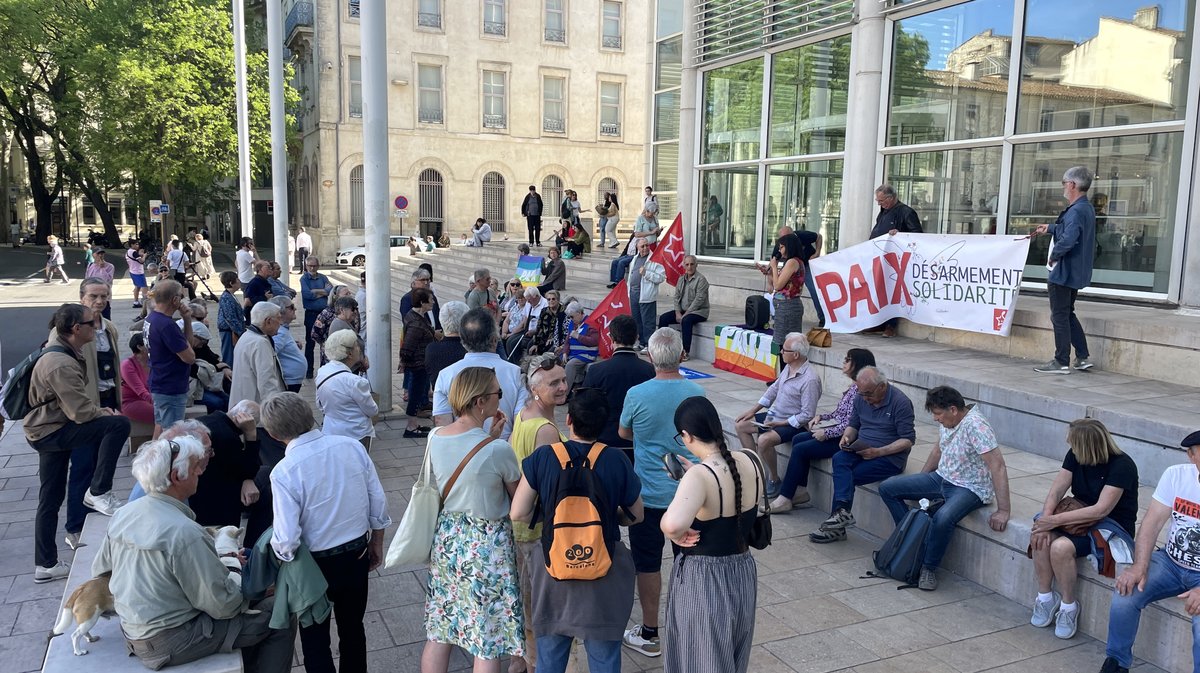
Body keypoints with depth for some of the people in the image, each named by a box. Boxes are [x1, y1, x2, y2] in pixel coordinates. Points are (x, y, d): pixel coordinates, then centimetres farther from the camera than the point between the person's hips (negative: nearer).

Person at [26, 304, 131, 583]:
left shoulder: (65, 353, 10)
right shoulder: (61, 365, -24)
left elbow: (76, 404, 16)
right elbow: (81, 412, -27)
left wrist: (101, 411, 2)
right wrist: (107, 413, -9)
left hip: (47, 431, 11)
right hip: (49, 432, -11)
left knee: (50, 500, 15)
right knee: (119, 424, -21)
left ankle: (45, 565, 24)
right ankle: (98, 492, -11)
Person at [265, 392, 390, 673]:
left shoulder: (284, 471, -23)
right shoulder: (352, 446, -11)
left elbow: (287, 540, -23)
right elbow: (378, 502, -5)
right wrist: (376, 544, 10)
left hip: (317, 564, -4)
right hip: (358, 555, 4)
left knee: (315, 638, 18)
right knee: (352, 627, 24)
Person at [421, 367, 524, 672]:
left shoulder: (435, 437, -6)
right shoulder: (499, 450, -23)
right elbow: (519, 498, -6)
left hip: (446, 538, 6)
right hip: (488, 545, -6)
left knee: (438, 632, 18)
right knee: (488, 641, 8)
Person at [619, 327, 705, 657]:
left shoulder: (637, 394, -16)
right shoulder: (698, 393, -7)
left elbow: (624, 433, 3)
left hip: (649, 493, -3)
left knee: (648, 563, 9)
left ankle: (649, 634, 20)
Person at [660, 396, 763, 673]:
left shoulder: (699, 476, -27)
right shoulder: (750, 461, -6)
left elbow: (672, 524, -44)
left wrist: (676, 534, -23)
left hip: (703, 578, -7)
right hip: (743, 570, 7)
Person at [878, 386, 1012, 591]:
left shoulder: (975, 425, -26)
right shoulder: (947, 421, 0)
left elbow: (997, 466, -30)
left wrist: (1003, 510, -31)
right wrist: (918, 483, 22)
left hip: (969, 488, -9)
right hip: (941, 478, 9)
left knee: (942, 519, -38)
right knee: (887, 488, 1)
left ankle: (929, 568, -11)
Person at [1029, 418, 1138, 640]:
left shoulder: (1122, 465, -20)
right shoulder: (1075, 456, 0)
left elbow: (1102, 509, -27)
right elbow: (1056, 491, -4)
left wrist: (1055, 520, -28)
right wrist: (1045, 521, -21)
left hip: (1113, 525, -6)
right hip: (1081, 518, 6)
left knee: (1061, 547, -31)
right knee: (1039, 537, -23)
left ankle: (1069, 605, -8)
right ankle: (1045, 597, -5)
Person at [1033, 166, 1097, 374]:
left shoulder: (1076, 211, -22)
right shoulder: (1087, 208, 12)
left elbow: (1068, 240, -33)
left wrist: (1054, 256, -18)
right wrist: (1049, 228, 37)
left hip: (1064, 272, -10)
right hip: (1076, 273, 10)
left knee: (1060, 316, -1)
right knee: (1068, 314, 19)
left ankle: (1061, 362, 5)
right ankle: (1083, 357, 21)